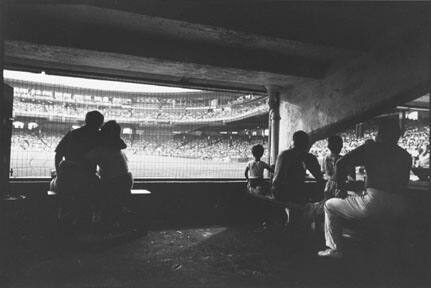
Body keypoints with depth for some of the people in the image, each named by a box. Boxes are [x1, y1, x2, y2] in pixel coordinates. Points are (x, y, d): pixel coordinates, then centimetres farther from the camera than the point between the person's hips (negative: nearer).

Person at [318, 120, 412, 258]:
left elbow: (341, 164, -6)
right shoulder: (406, 155, 15)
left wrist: (340, 188, 6)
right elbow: (403, 185, 20)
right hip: (397, 208, 7)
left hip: (374, 203, -7)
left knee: (330, 205, 11)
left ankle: (335, 248, 9)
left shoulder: (371, 147, 0)